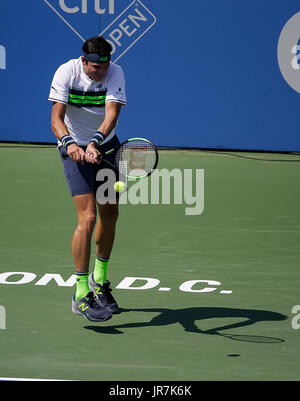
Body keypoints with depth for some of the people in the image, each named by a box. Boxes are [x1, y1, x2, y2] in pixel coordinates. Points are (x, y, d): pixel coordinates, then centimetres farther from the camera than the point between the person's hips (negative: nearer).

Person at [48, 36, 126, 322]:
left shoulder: (115, 73, -15)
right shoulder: (66, 72, -19)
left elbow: (111, 114, -27)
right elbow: (56, 118, -25)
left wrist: (95, 142, -44)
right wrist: (69, 143, -44)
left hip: (105, 146, 4)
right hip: (75, 149, -4)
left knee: (110, 213, 11)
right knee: (88, 216, -17)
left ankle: (99, 279, 34)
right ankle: (81, 295, -14)